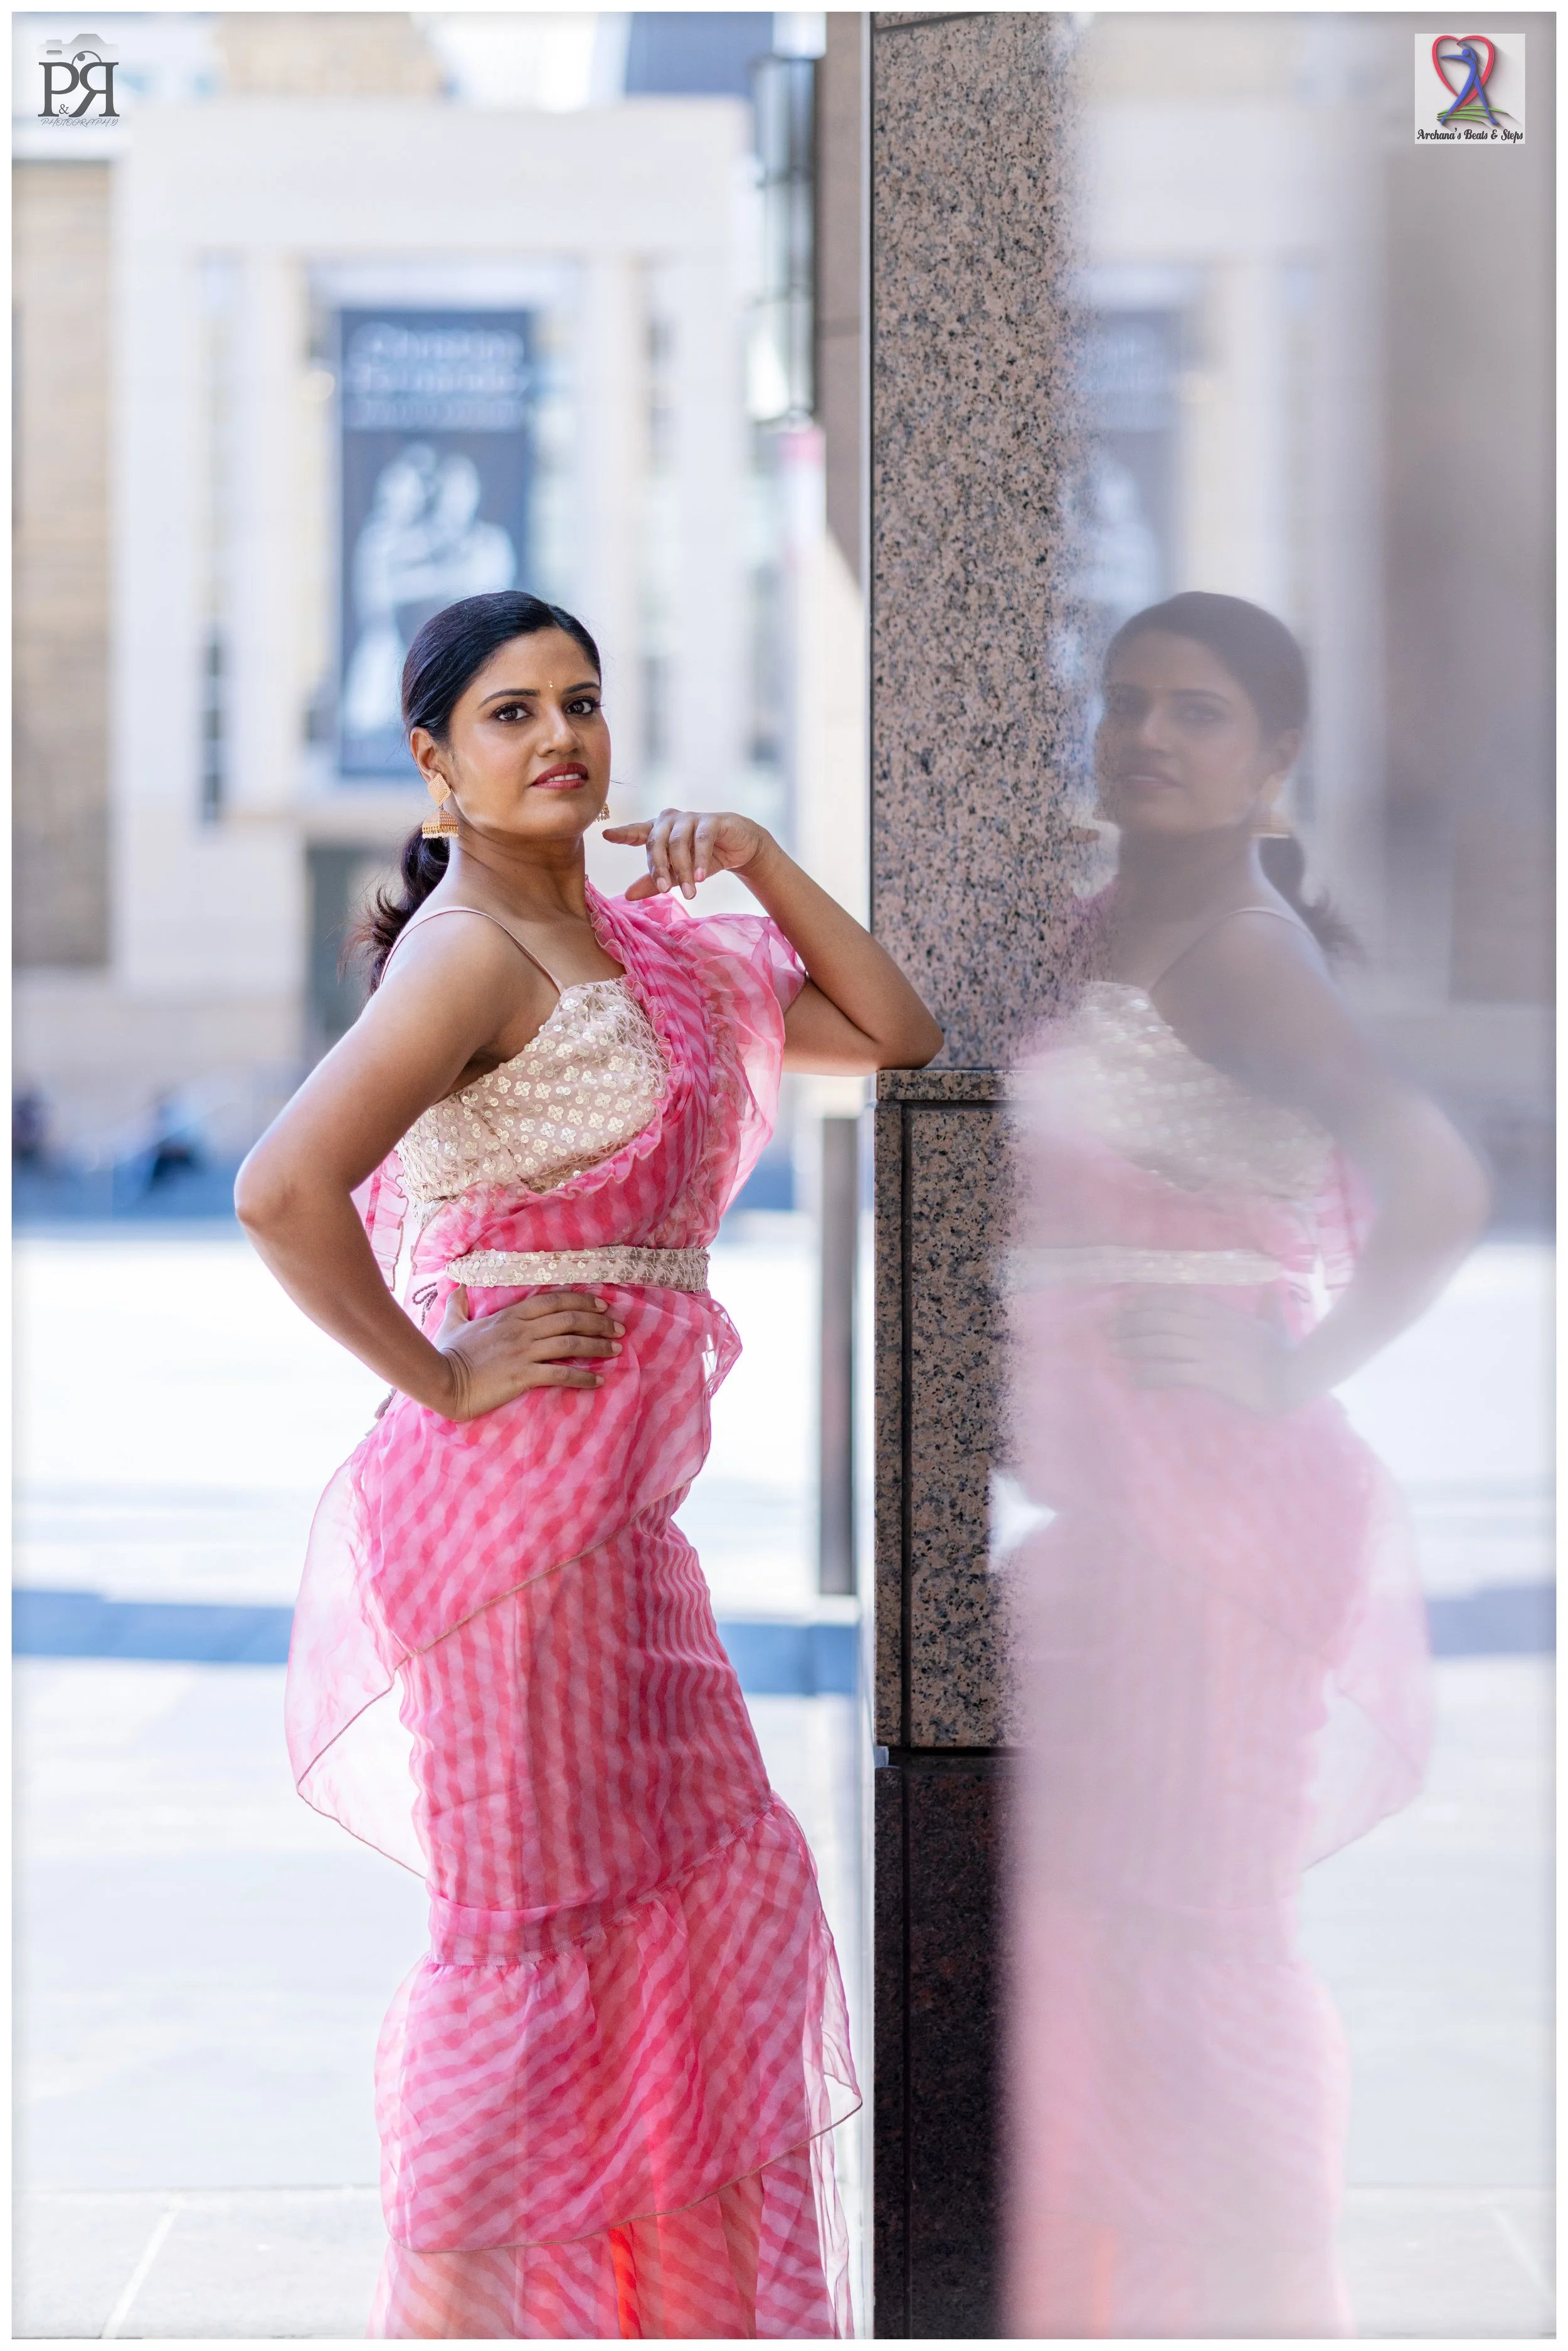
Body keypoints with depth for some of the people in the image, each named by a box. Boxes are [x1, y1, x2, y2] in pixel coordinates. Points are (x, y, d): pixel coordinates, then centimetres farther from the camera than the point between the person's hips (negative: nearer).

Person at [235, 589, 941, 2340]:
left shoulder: (631, 945, 13)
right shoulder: (473, 951, -14)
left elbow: (891, 1035, 16)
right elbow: (282, 1193, -27)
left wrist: (765, 865, 4)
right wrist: (437, 1378, -17)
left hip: (616, 1492, 10)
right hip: (517, 1470, -10)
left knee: (708, 1882, 17)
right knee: (530, 1909, -3)